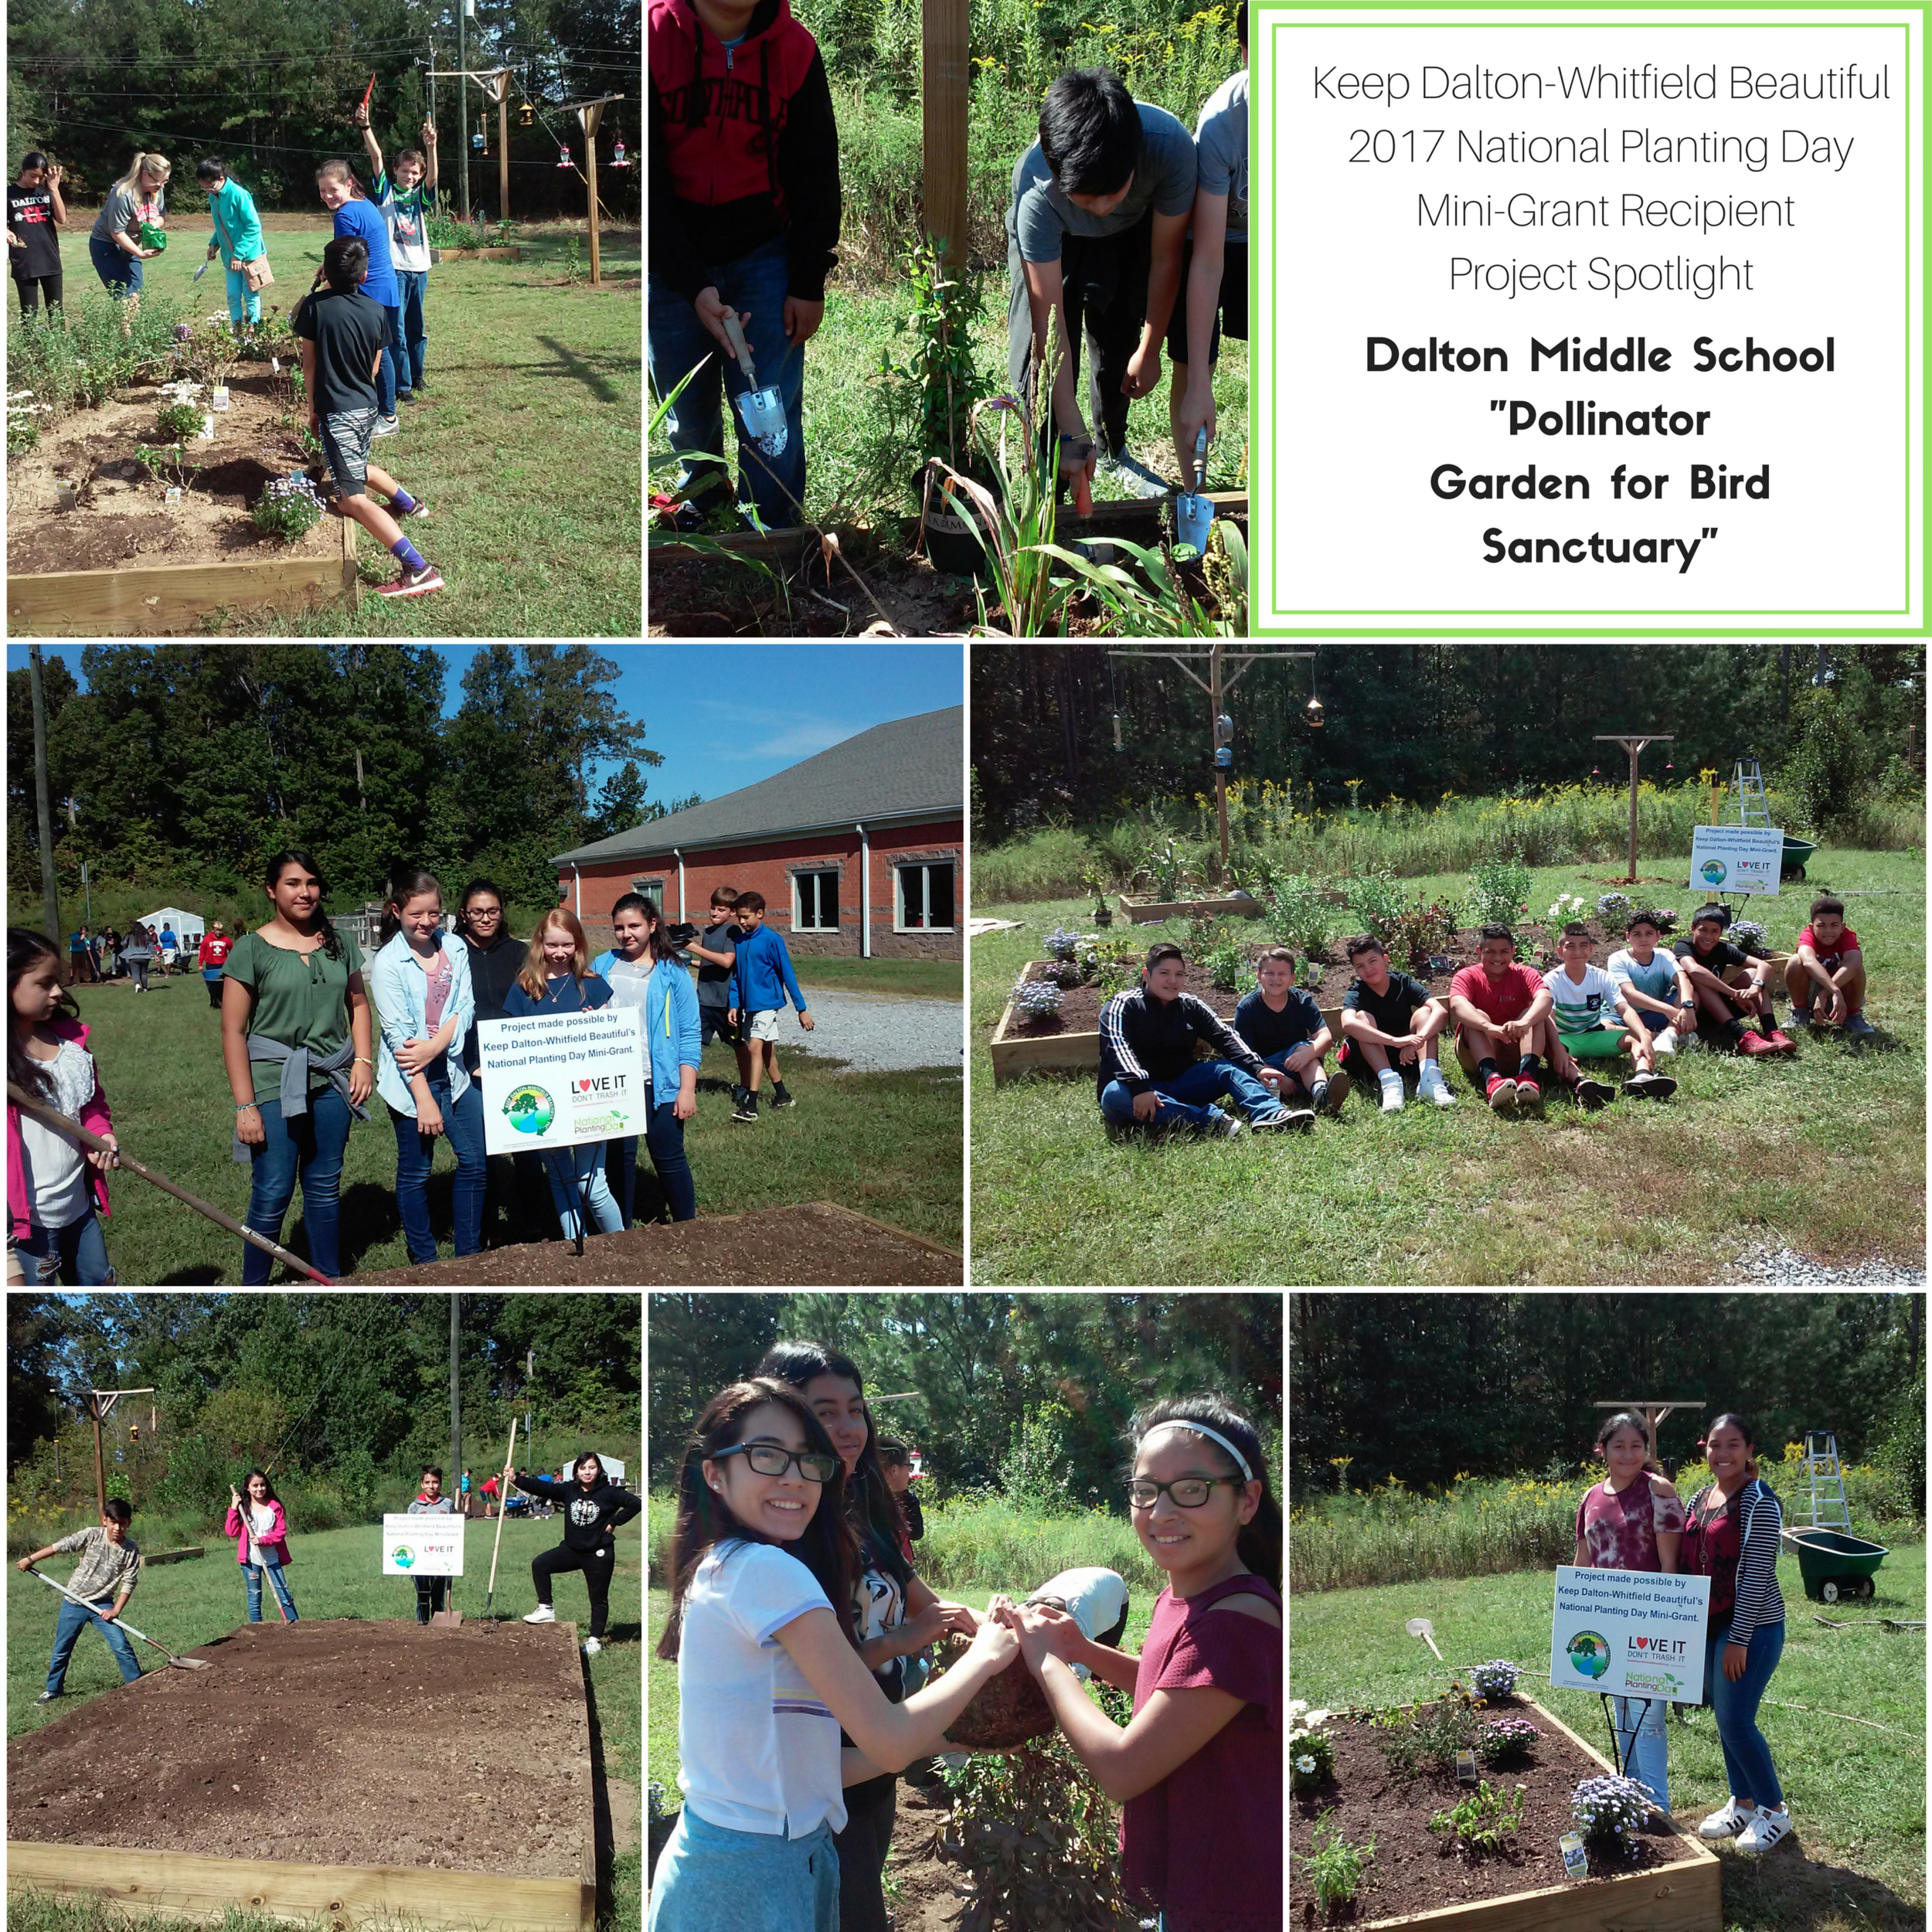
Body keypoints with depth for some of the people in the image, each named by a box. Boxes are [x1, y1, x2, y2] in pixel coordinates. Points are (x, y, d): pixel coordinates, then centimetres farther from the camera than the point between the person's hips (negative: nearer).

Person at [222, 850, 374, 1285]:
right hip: (275, 1082, -4)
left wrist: (363, 1060, 3)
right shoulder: (252, 949, -6)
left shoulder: (339, 943, 8)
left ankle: (327, 1278, 25)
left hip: (332, 1081, 4)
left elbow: (358, 1004, 18)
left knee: (325, 1187, 12)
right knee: (272, 1195, -3)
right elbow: (233, 1032, -7)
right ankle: (252, 1286, 11)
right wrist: (245, 1105, -11)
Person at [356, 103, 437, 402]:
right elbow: (376, 156, -9)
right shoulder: (385, 191, 3)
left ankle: (415, 375, 29)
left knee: (418, 329, 14)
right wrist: (365, 126, -22)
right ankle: (402, 385, -4)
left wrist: (431, 146, -28)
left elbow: (432, 176, -9)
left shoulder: (421, 196, 10)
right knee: (396, 330, -6)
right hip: (392, 268, -4)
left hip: (419, 268, 4)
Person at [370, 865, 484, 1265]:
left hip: (452, 1068, 4)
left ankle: (469, 1252, 20)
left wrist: (435, 1045, -19)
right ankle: (424, 1259, 20)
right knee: (415, 1171, 7)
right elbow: (398, 1035, -14)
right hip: (410, 1080, -4)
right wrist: (425, 1099, -17)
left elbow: (466, 1008, -1)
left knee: (475, 1160, 6)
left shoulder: (454, 947, 3)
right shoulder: (387, 963, -10)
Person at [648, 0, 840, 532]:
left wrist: (809, 283, -2)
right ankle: (703, 488, 40)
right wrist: (693, 286, -21)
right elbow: (645, 184, -15)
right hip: (672, 263, 0)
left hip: (763, 256, 0)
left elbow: (815, 176, 1)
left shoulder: (794, 50, -8)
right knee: (687, 409, 12)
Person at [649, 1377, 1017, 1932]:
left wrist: (943, 1738, 12)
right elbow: (887, 1739, -17)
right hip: (753, 1880, -9)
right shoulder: (767, 1569, -17)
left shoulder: (715, 1571, 12)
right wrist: (982, 1656, -1)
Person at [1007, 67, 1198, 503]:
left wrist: (1150, 349, -11)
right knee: (1038, 355, -14)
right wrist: (1072, 436, -39)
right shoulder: (1037, 192, -44)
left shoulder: (1170, 147, -42)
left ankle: (1115, 454, 36)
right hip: (1054, 238, -2)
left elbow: (1165, 259, -23)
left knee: (1118, 346, 11)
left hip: (1133, 230, 2)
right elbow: (1049, 320, -39)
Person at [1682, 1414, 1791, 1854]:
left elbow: (1756, 1574, -18)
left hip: (1751, 1625, -8)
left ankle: (1774, 1810, 8)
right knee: (1725, 1718, 13)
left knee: (1735, 1720, -8)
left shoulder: (1758, 1500, -14)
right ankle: (1742, 1803, 26)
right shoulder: (1699, 1499, 10)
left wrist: (1738, 1639, -19)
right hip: (1707, 1625, 8)